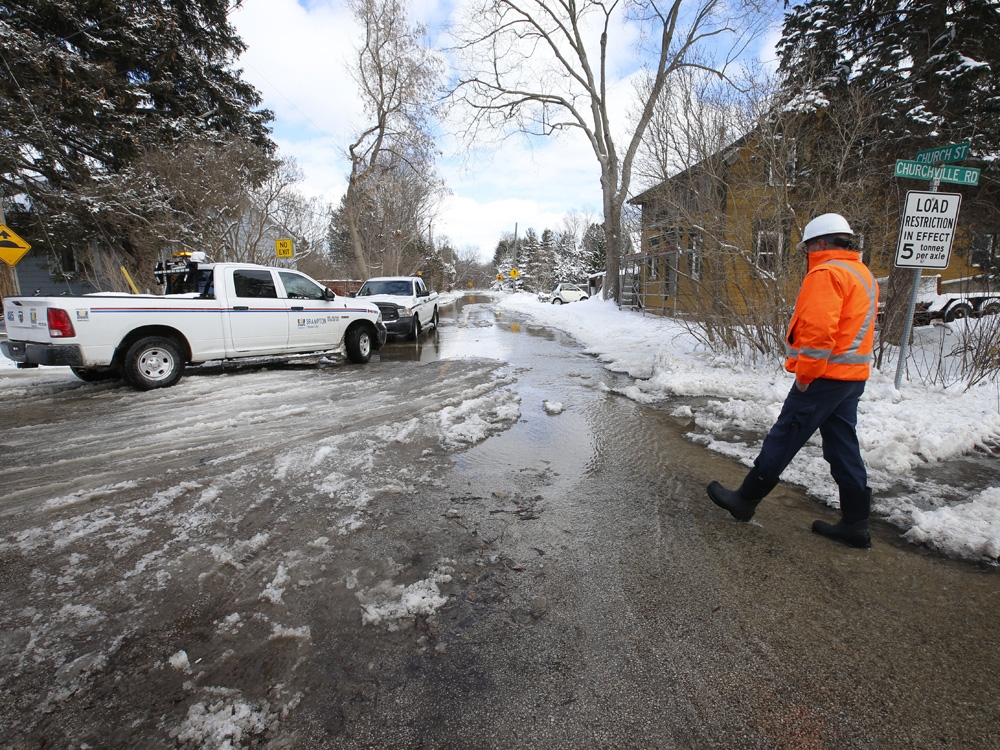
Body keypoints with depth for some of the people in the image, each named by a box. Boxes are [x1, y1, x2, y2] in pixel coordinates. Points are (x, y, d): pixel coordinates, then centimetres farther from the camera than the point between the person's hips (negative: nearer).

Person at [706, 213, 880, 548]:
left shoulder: (826, 273, -14)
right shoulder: (863, 274, 19)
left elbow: (818, 329, -25)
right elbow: (851, 327, 21)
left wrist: (805, 373, -18)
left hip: (824, 376, -9)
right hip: (852, 376, 10)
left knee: (783, 439, 0)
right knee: (843, 447, 13)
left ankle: (745, 499, 13)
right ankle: (855, 524, 20)